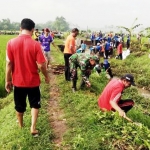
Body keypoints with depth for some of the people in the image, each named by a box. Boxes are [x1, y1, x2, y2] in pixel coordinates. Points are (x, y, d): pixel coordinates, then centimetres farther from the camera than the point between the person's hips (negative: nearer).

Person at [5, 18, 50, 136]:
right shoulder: (35, 44, -16)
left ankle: (21, 126, 41)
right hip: (33, 81, -2)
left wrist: (8, 80, 3)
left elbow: (9, 63, -6)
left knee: (19, 105, 21)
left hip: (18, 81, 2)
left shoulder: (11, 43, -10)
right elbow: (41, 65, -14)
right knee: (35, 104, 19)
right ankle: (33, 128, 15)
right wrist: (47, 76, 4)